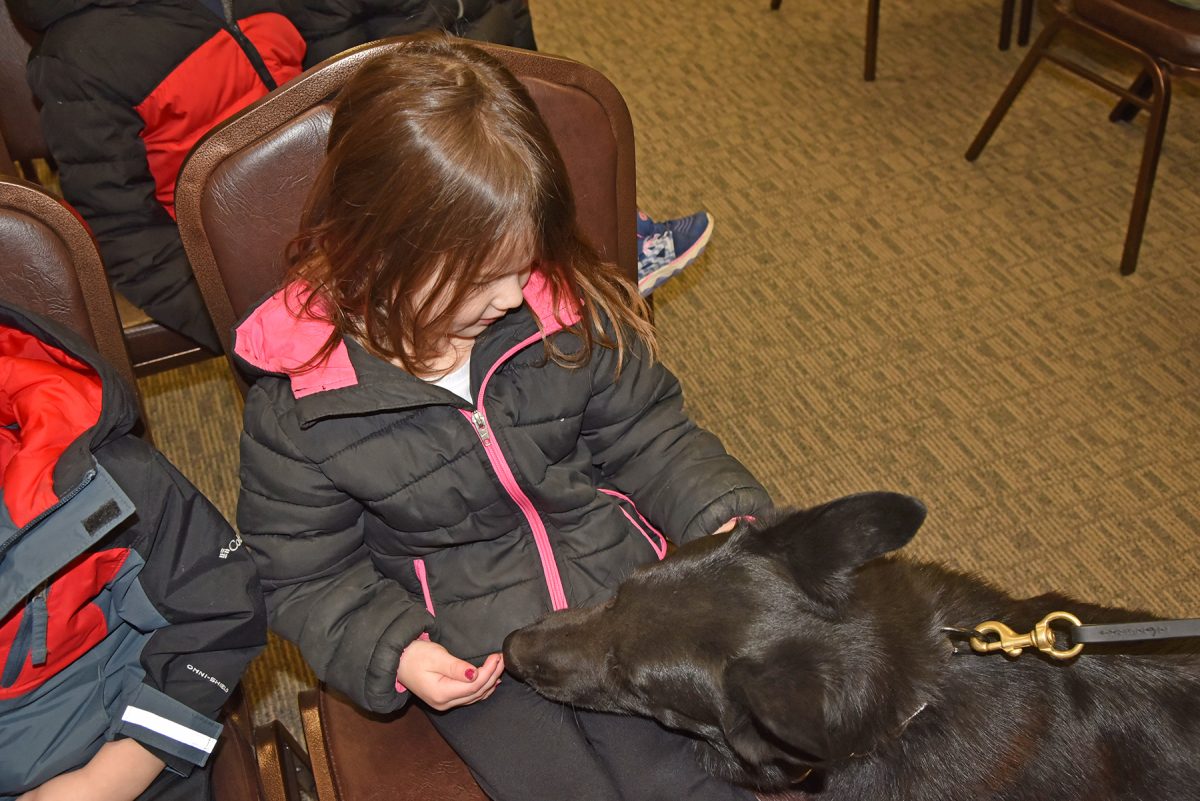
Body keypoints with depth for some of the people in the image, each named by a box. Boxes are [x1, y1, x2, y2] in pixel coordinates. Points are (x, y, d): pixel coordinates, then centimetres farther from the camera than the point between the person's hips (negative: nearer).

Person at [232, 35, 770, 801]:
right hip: (469, 650, -1)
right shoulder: (297, 402, -16)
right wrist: (394, 652, -18)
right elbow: (307, 573, -4)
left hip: (619, 587, 2)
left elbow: (648, 435, 1)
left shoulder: (573, 308, -11)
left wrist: (727, 520, -14)